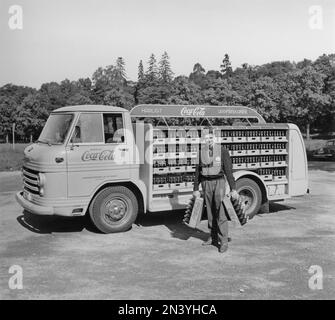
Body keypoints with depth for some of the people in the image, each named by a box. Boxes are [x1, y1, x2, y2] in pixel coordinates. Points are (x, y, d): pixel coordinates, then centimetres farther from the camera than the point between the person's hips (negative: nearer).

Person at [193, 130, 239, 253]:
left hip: (219, 182, -4)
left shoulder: (222, 151, -7)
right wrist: (196, 189, 10)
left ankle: (224, 241, -3)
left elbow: (228, 170, -8)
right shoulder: (201, 152, 3)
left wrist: (233, 189, -11)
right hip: (206, 183, 4)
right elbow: (198, 171, 9)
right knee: (210, 212, 11)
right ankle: (213, 237, 24)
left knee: (220, 212, -8)